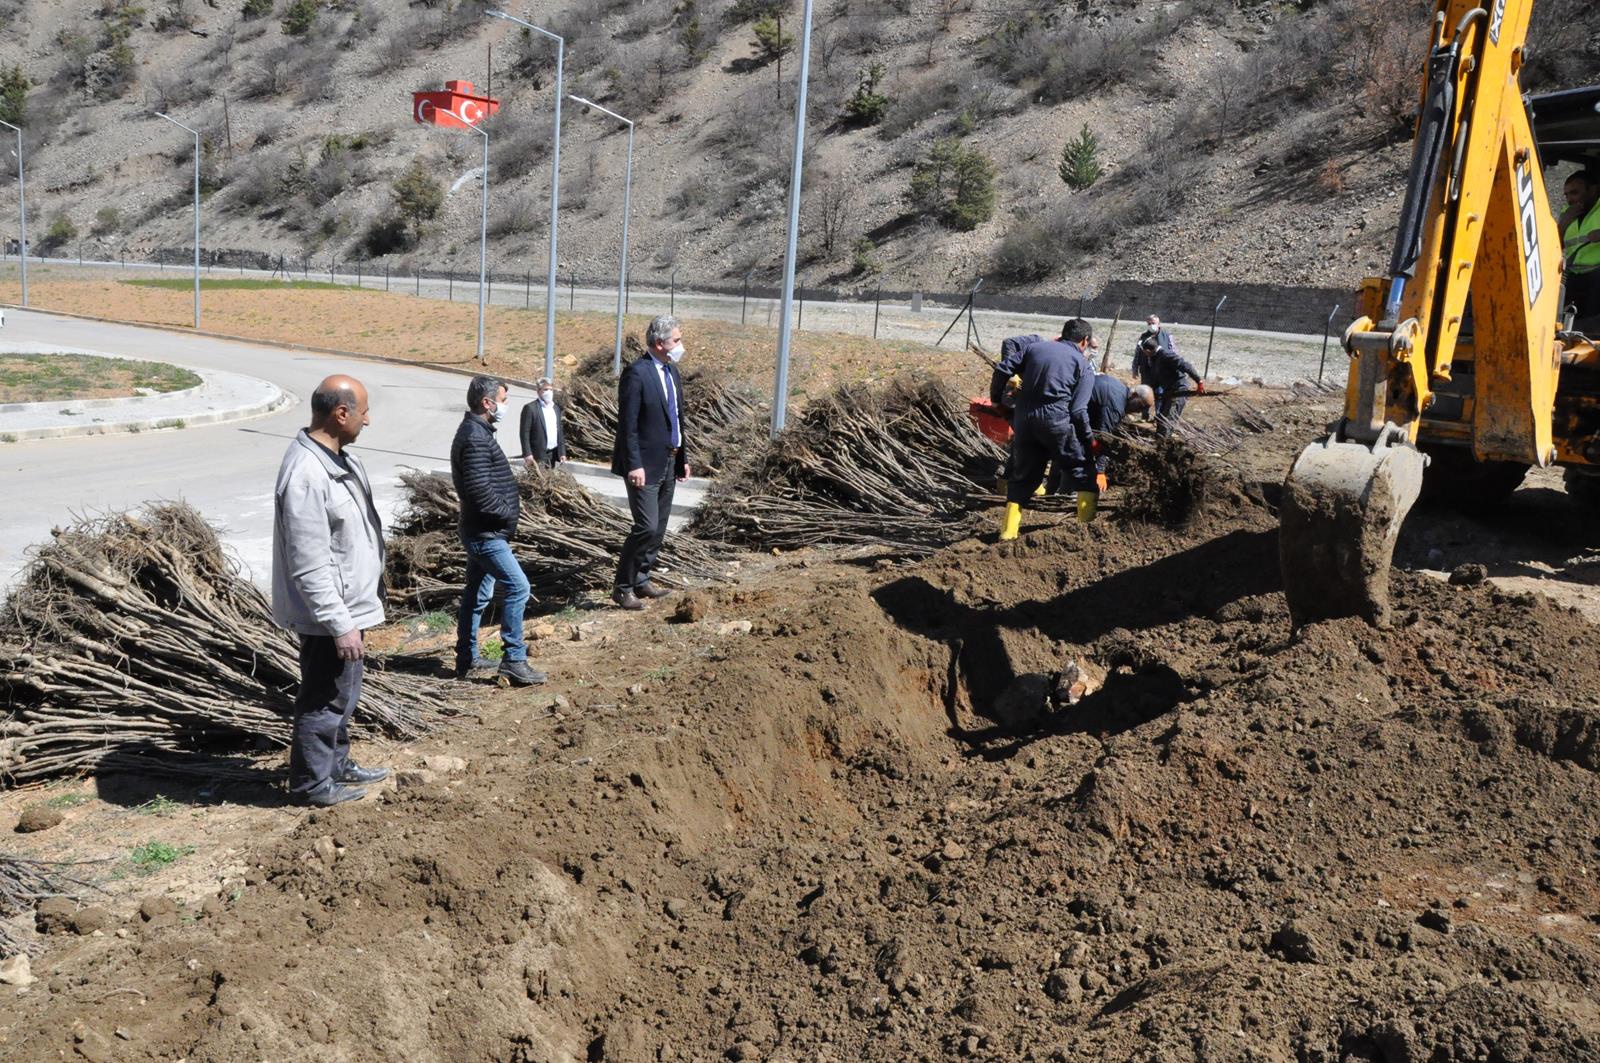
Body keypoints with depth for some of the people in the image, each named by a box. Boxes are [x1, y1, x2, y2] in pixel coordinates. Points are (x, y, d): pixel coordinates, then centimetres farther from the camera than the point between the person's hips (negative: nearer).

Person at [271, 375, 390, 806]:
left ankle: (337, 765, 40)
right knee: (325, 699, 6)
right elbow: (310, 567, -27)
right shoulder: (306, 475, -28)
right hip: (330, 614, -10)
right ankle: (312, 784, 21)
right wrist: (341, 625, -24)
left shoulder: (337, 456, 5)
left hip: (348, 604, 10)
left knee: (342, 693, 23)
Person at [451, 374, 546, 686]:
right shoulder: (476, 438, -20)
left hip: (481, 531, 11)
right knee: (518, 587, -11)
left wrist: (510, 502, 8)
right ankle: (513, 660, -7)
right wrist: (508, 512, -13)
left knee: (476, 596, 15)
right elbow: (480, 491, -26)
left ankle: (467, 660, 24)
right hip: (486, 533, -11)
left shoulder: (476, 432, 14)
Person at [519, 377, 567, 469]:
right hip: (538, 455, -6)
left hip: (553, 454, 6)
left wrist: (562, 452, 10)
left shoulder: (556, 408, 15)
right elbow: (524, 433, -10)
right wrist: (527, 454, -16)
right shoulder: (530, 408, -6)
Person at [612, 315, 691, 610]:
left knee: (658, 529, 13)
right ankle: (623, 588, 3)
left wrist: (683, 457, 17)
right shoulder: (636, 374, -15)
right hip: (646, 464, -9)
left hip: (669, 463, 9)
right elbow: (628, 425, -18)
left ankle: (641, 580, 26)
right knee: (646, 527, -9)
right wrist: (634, 465, -22)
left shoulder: (672, 371, 11)